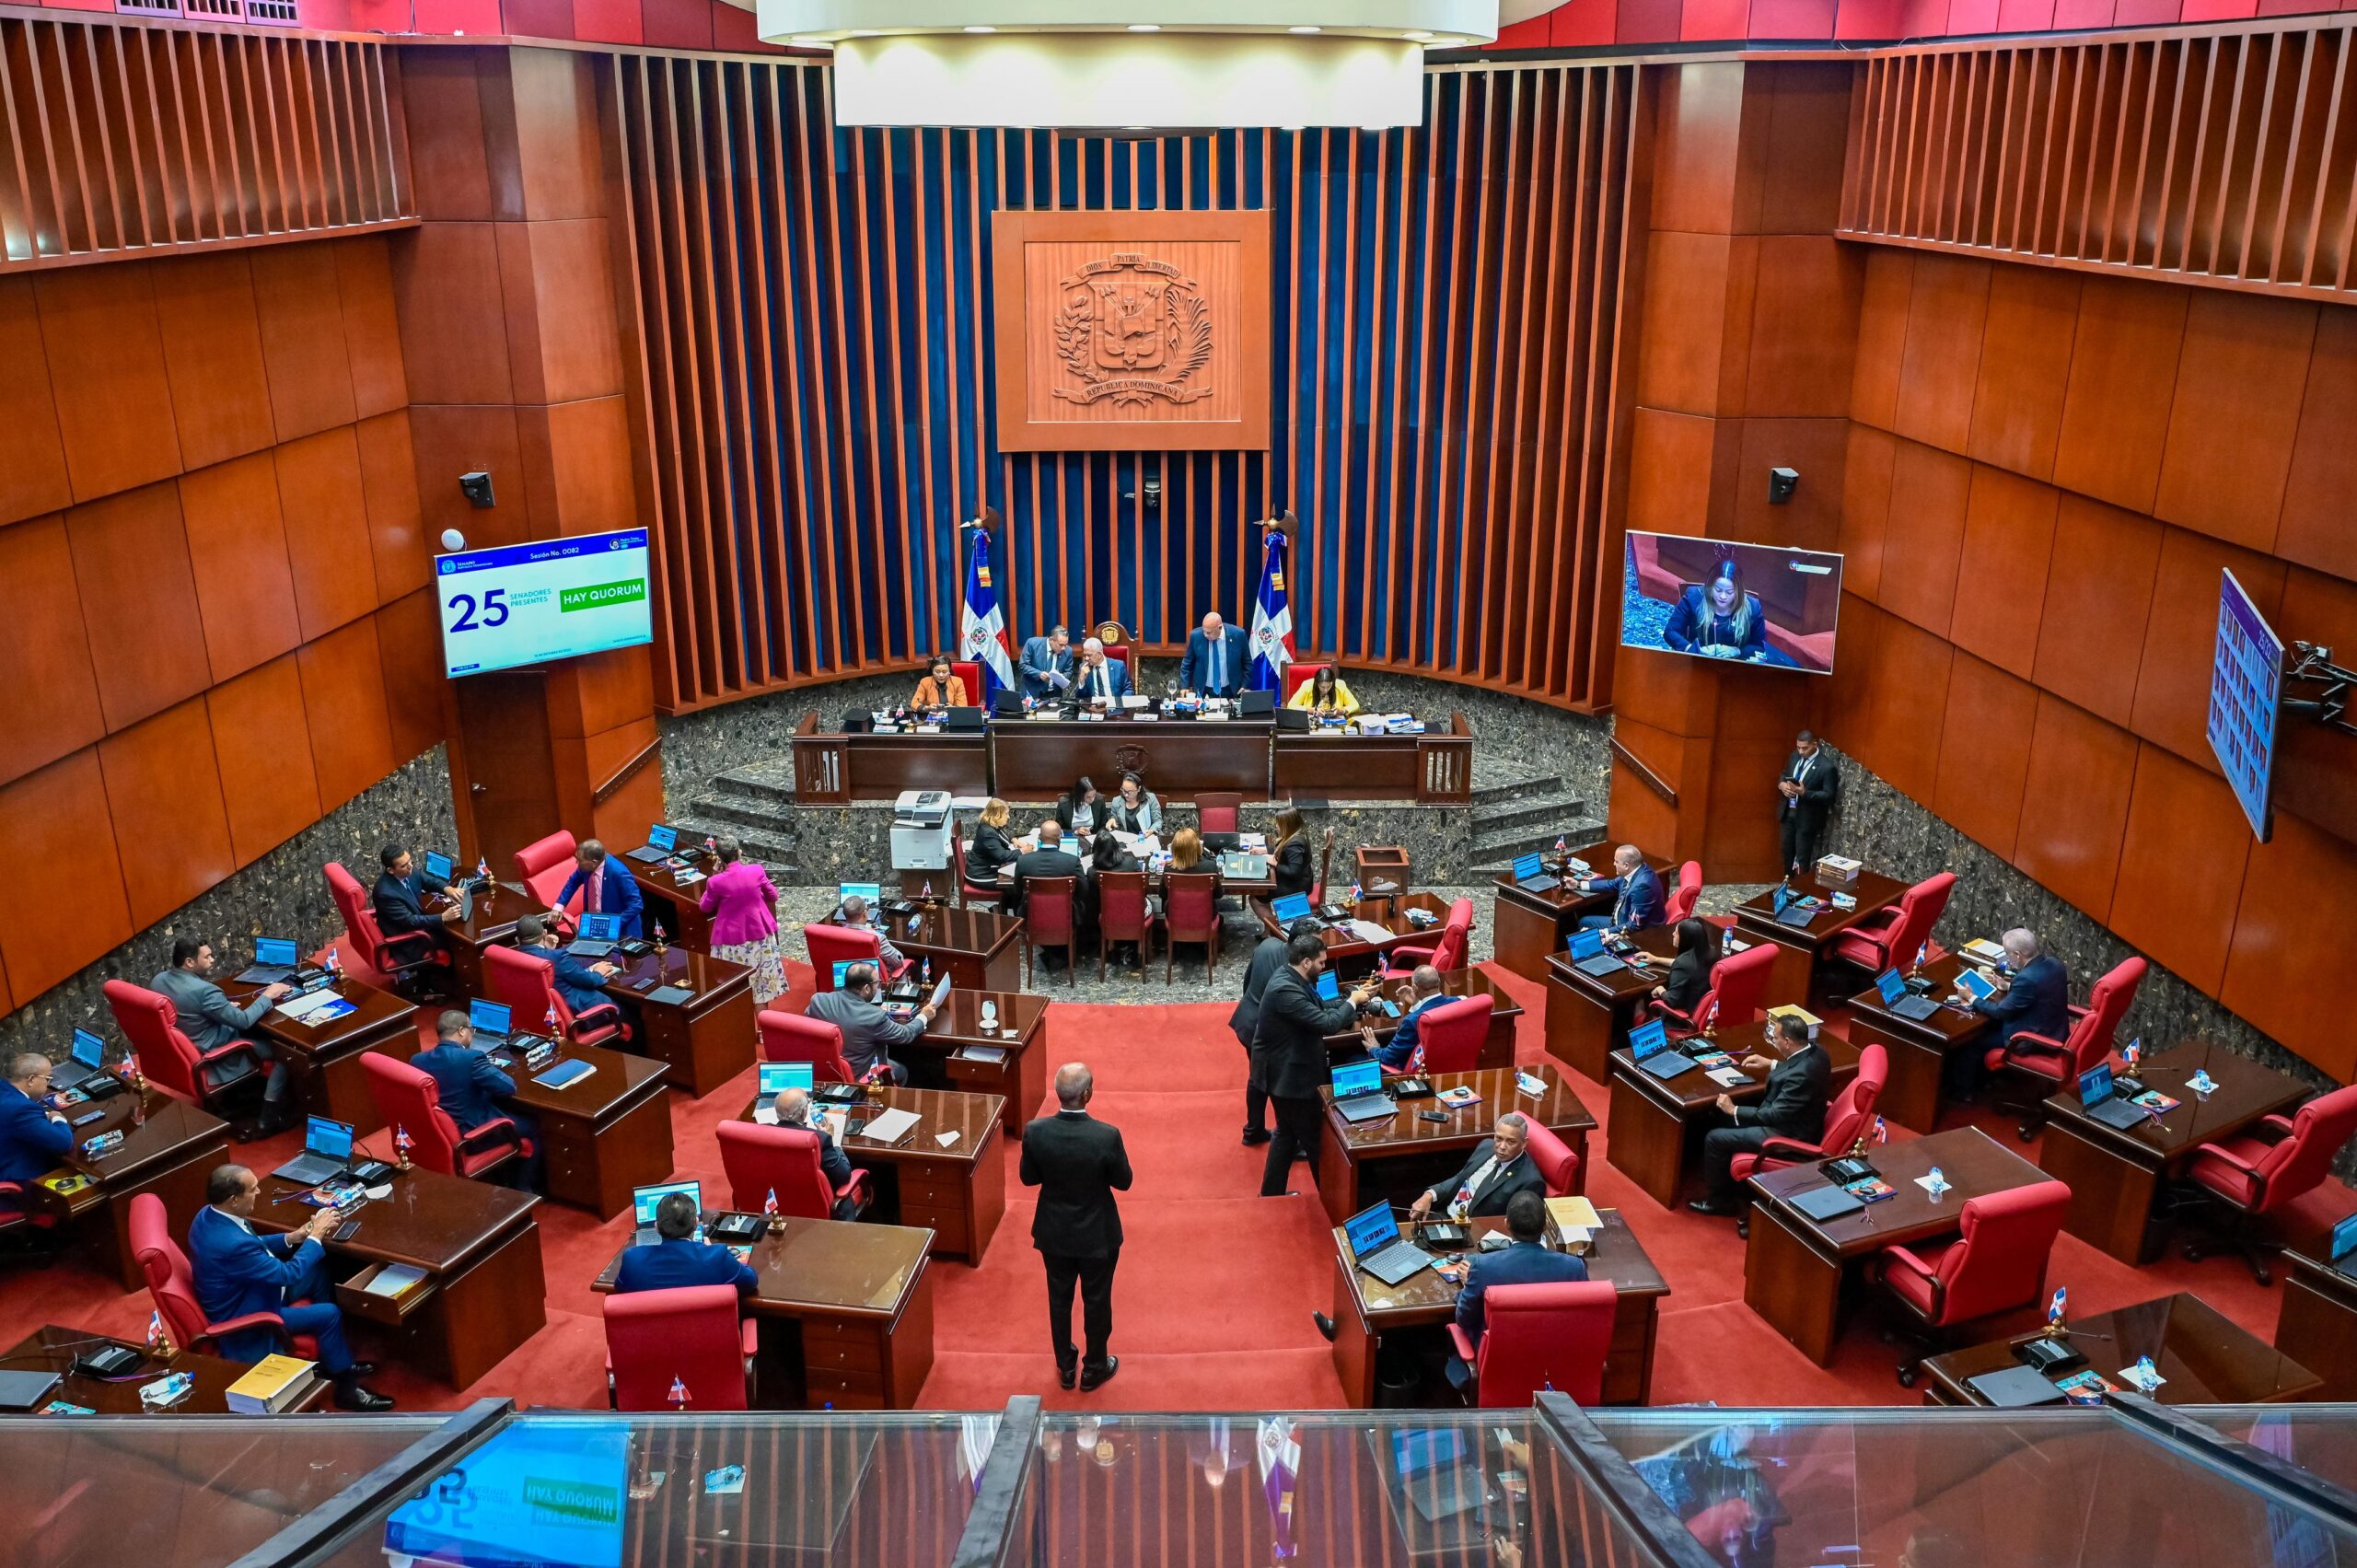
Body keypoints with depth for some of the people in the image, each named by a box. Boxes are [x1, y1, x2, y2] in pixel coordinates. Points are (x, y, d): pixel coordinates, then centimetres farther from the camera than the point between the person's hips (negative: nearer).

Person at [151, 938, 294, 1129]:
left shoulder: (158, 980, -4)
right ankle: (270, 1116, 2)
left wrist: (224, 1006, 12)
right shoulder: (203, 990, -31)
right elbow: (244, 1020, -24)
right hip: (211, 1054, -9)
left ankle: (259, 1089, 29)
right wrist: (267, 996, -12)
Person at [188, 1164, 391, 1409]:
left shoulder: (209, 1215, -8)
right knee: (329, 1314, -9)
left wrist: (292, 1238, -2)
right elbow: (288, 1274, -26)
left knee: (318, 1273, 13)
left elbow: (254, 1246, 10)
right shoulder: (231, 1244, -38)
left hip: (246, 1292, 10)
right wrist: (316, 1236, -16)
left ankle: (336, 1361, 25)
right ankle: (346, 1388, 12)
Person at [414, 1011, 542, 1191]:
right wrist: (491, 1070, -1)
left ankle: (509, 1183, 40)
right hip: (474, 1134, -8)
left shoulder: (417, 1060, -4)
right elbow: (509, 1088, -21)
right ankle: (524, 1189, 28)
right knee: (534, 1125, 17)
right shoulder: (471, 1057, -25)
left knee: (515, 1115, 31)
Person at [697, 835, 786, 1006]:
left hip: (731, 940, -3)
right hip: (759, 934, 3)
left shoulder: (716, 881, -18)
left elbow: (704, 907, 1)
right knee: (760, 982, 16)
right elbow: (773, 896, 4)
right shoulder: (757, 870, -12)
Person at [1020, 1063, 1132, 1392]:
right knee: (1097, 1301, 19)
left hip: (1054, 1232, 2)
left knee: (1059, 1299, 22)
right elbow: (1123, 1181, -13)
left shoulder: (1035, 1132, -22)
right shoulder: (1107, 1136, -28)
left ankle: (1065, 1367, 40)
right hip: (1097, 1235, -2)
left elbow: (1029, 1178, -6)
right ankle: (1095, 1368, 37)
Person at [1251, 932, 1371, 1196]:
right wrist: (1353, 1001, -16)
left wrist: (1354, 997, 0)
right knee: (1314, 1138, 8)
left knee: (1287, 1133, 22)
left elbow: (1320, 1009, 11)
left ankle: (1272, 1194, 33)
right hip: (1289, 1075, -10)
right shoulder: (1285, 990, -31)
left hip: (1287, 1070, 10)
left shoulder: (1290, 976, 1)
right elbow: (1327, 1023, -32)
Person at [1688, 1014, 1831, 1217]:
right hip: (1794, 1118, 10)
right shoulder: (1815, 1050, -6)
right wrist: (1771, 1064, 16)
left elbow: (1775, 1116, -26)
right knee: (1725, 1120, 18)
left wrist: (1734, 1110, -15)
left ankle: (1718, 1200, 15)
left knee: (1714, 1138, -4)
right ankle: (1728, 1182, 28)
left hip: (1789, 1134, -10)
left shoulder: (1801, 1074, -34)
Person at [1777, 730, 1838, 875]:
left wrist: (1805, 793, -30)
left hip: (1807, 816, -6)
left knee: (1802, 856, 6)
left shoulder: (1826, 766, -20)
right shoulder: (1794, 756, 1)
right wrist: (1782, 784, -8)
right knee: (1787, 850, 19)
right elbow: (1784, 774, 16)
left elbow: (1829, 795, -19)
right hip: (1788, 812, 6)